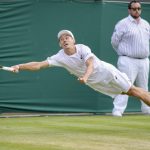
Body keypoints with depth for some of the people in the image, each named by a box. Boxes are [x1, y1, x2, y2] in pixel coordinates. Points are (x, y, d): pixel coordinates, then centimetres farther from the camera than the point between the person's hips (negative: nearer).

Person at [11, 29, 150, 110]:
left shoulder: (83, 48, -22)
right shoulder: (60, 57, -15)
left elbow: (90, 64, -38)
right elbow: (39, 65, -22)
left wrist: (85, 76, -59)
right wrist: (19, 67, -34)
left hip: (106, 71, -3)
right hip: (95, 82, 3)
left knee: (133, 90, -3)